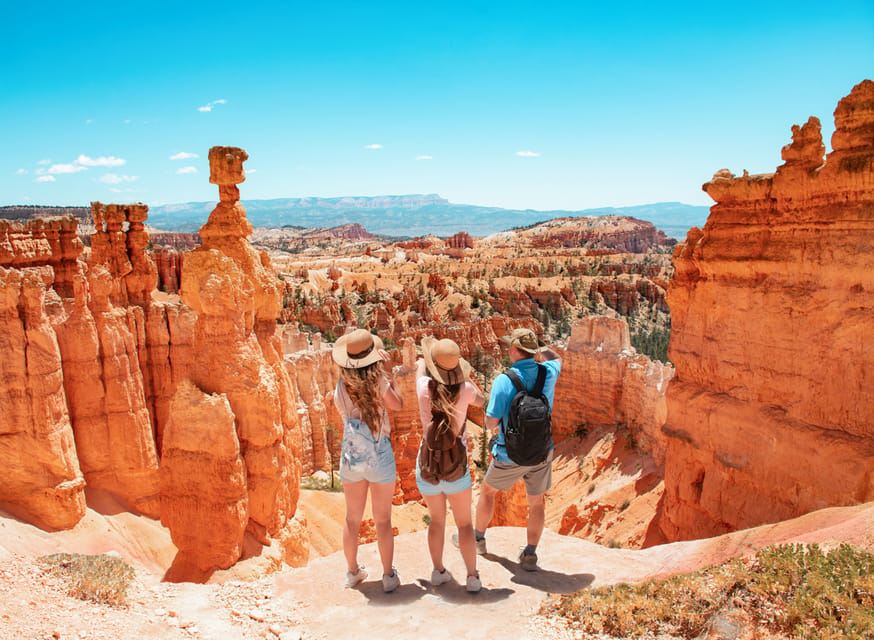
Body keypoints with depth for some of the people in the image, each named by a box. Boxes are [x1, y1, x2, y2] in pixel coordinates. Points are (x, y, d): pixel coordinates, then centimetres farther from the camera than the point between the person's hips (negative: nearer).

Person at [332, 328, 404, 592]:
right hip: (380, 458, -3)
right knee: (383, 521, 10)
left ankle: (353, 572, 33)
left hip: (351, 458, 3)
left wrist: (377, 368, 10)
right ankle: (389, 576, 20)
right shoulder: (378, 380, -16)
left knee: (352, 519, 19)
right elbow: (397, 405, -2)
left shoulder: (342, 385, -6)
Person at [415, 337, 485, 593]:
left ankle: (438, 571, 27)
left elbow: (420, 366, 13)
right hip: (456, 469, -1)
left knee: (437, 519, 23)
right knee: (464, 523, 16)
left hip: (427, 468, 1)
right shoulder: (464, 390, -13)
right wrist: (464, 375, 24)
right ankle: (472, 577, 15)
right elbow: (480, 400, 13)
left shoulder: (425, 388, -13)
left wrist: (425, 356, 33)